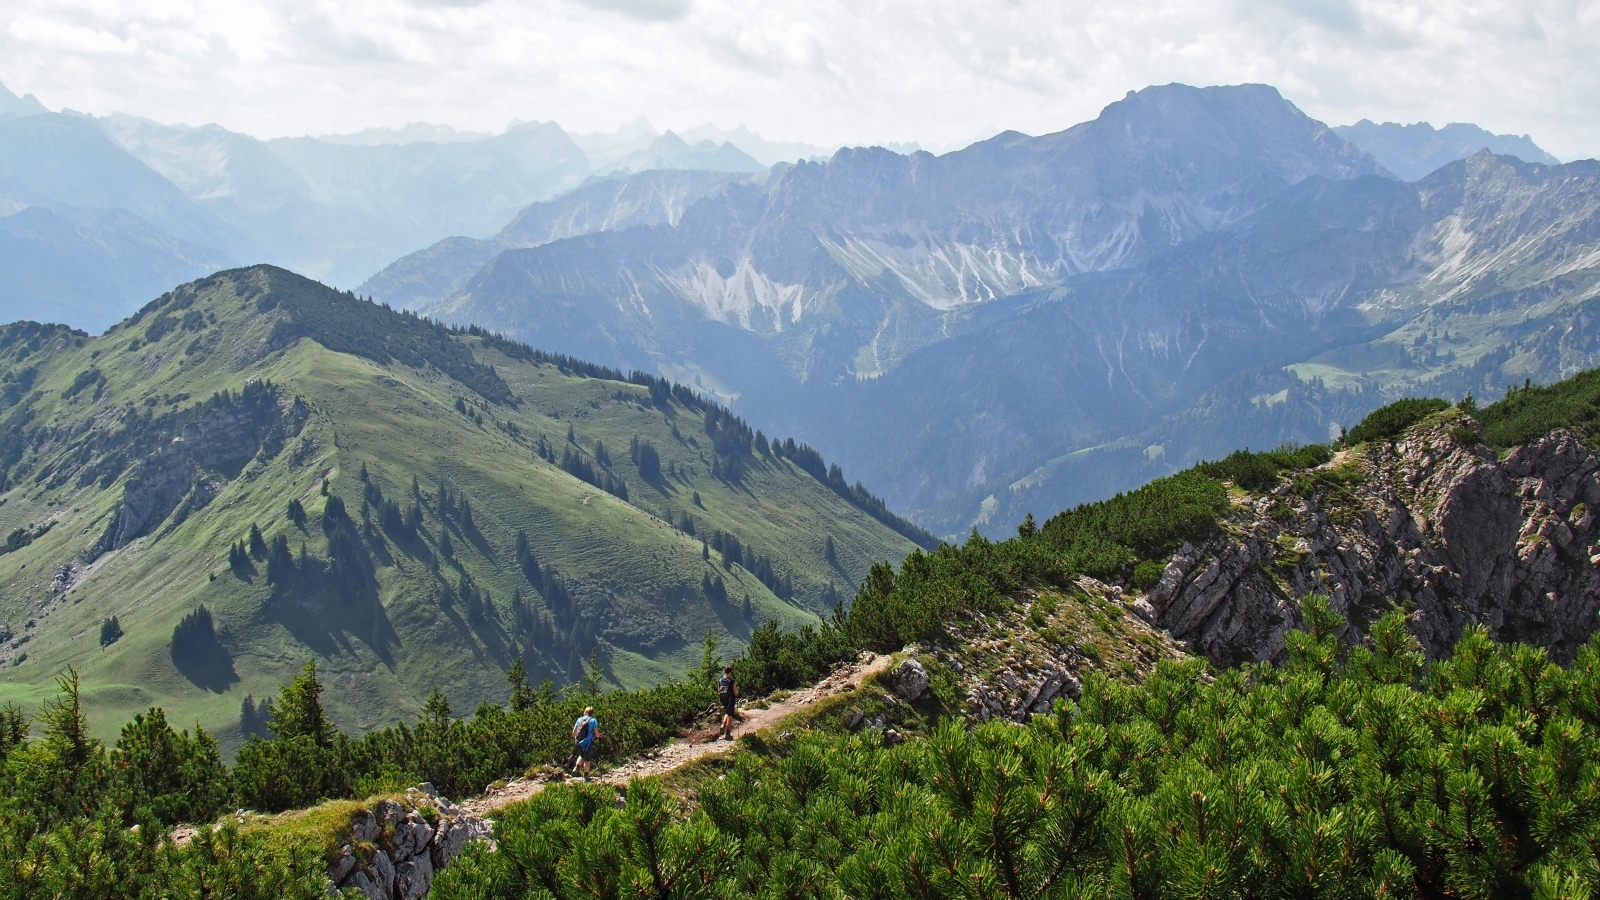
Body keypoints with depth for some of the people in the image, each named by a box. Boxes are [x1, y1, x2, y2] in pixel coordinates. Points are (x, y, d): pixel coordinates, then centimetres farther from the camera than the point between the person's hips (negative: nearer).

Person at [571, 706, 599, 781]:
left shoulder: (579, 719, 7)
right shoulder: (593, 720, -4)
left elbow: (574, 732, 8)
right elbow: (597, 734, -8)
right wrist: (599, 736, 15)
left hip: (578, 742, 4)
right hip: (587, 742, -4)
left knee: (581, 756, 27)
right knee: (587, 759, 11)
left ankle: (576, 767, 8)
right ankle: (586, 776, 18)